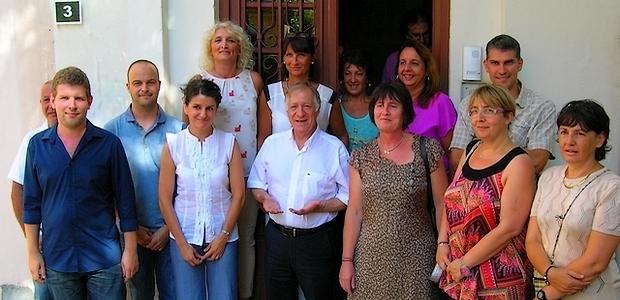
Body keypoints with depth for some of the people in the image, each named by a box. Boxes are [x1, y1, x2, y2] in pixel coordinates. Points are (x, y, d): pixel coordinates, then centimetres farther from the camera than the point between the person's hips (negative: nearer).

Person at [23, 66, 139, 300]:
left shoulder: (109, 144, -5)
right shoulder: (37, 145, 0)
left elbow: (125, 200, -2)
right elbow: (32, 203, 5)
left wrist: (130, 249, -3)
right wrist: (33, 252, 4)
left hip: (104, 257, -2)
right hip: (57, 259, 2)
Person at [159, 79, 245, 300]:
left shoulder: (229, 143, -5)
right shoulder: (173, 145, -6)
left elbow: (238, 195, -2)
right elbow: (165, 200, -4)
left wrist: (223, 236, -6)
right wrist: (182, 243, -5)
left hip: (223, 236, 0)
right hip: (185, 237, 0)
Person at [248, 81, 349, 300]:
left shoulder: (335, 148, -8)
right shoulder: (272, 143, 2)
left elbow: (348, 196, -6)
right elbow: (255, 183, 11)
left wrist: (319, 206, -21)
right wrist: (264, 197, -11)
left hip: (316, 241, -3)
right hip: (276, 236, 3)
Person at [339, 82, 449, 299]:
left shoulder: (427, 150, -4)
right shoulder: (361, 157, 2)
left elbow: (441, 204, -3)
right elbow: (354, 212, 2)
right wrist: (346, 260, 0)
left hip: (415, 257, -2)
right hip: (371, 258, 2)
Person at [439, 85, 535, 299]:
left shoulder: (518, 163, -14)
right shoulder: (470, 150, 6)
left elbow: (509, 228, -19)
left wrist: (465, 263, -15)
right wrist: (443, 244, 0)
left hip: (500, 276, -6)